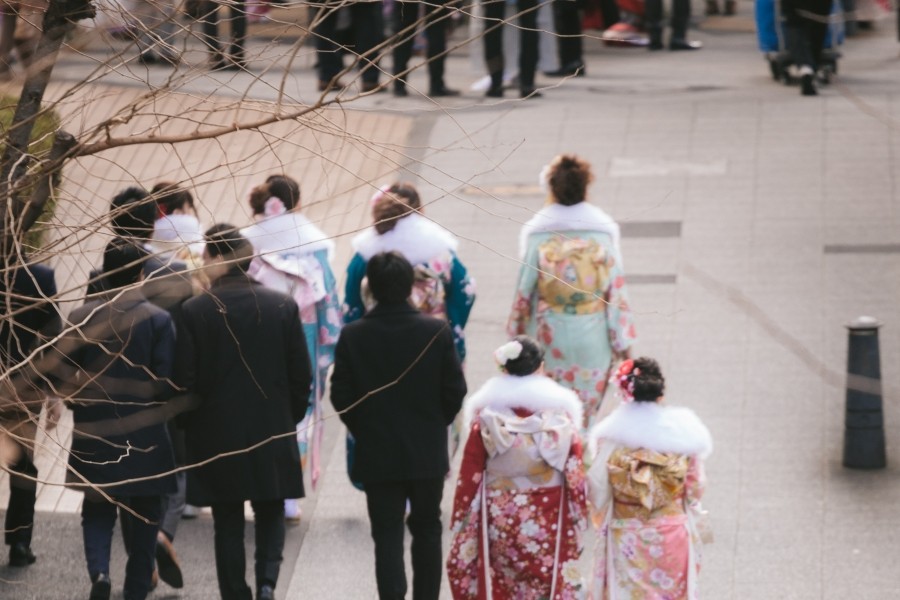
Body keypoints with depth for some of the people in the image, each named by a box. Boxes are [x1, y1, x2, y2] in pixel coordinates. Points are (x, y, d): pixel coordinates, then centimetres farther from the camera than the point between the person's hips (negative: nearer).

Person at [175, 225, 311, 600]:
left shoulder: (194, 312, -10)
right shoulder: (283, 306, -4)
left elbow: (185, 381, -8)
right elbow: (301, 376, -1)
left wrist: (192, 427, 8)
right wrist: (290, 419, 14)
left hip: (216, 436, -1)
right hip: (272, 432, 2)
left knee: (228, 523, 9)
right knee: (270, 514, 14)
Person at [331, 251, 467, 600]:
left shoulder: (352, 336, -11)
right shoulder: (437, 332, -11)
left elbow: (341, 396, -7)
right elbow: (455, 391, -6)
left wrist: (364, 430, 10)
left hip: (377, 454, -1)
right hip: (428, 453, 1)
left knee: (387, 535, 3)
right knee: (426, 530, 17)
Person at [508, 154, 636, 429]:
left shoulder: (537, 231, -15)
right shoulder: (604, 229, -13)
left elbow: (525, 288, -8)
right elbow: (616, 288, -9)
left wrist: (517, 332, 7)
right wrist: (623, 341, 1)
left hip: (549, 337, 0)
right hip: (593, 339, 0)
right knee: (587, 413, 16)